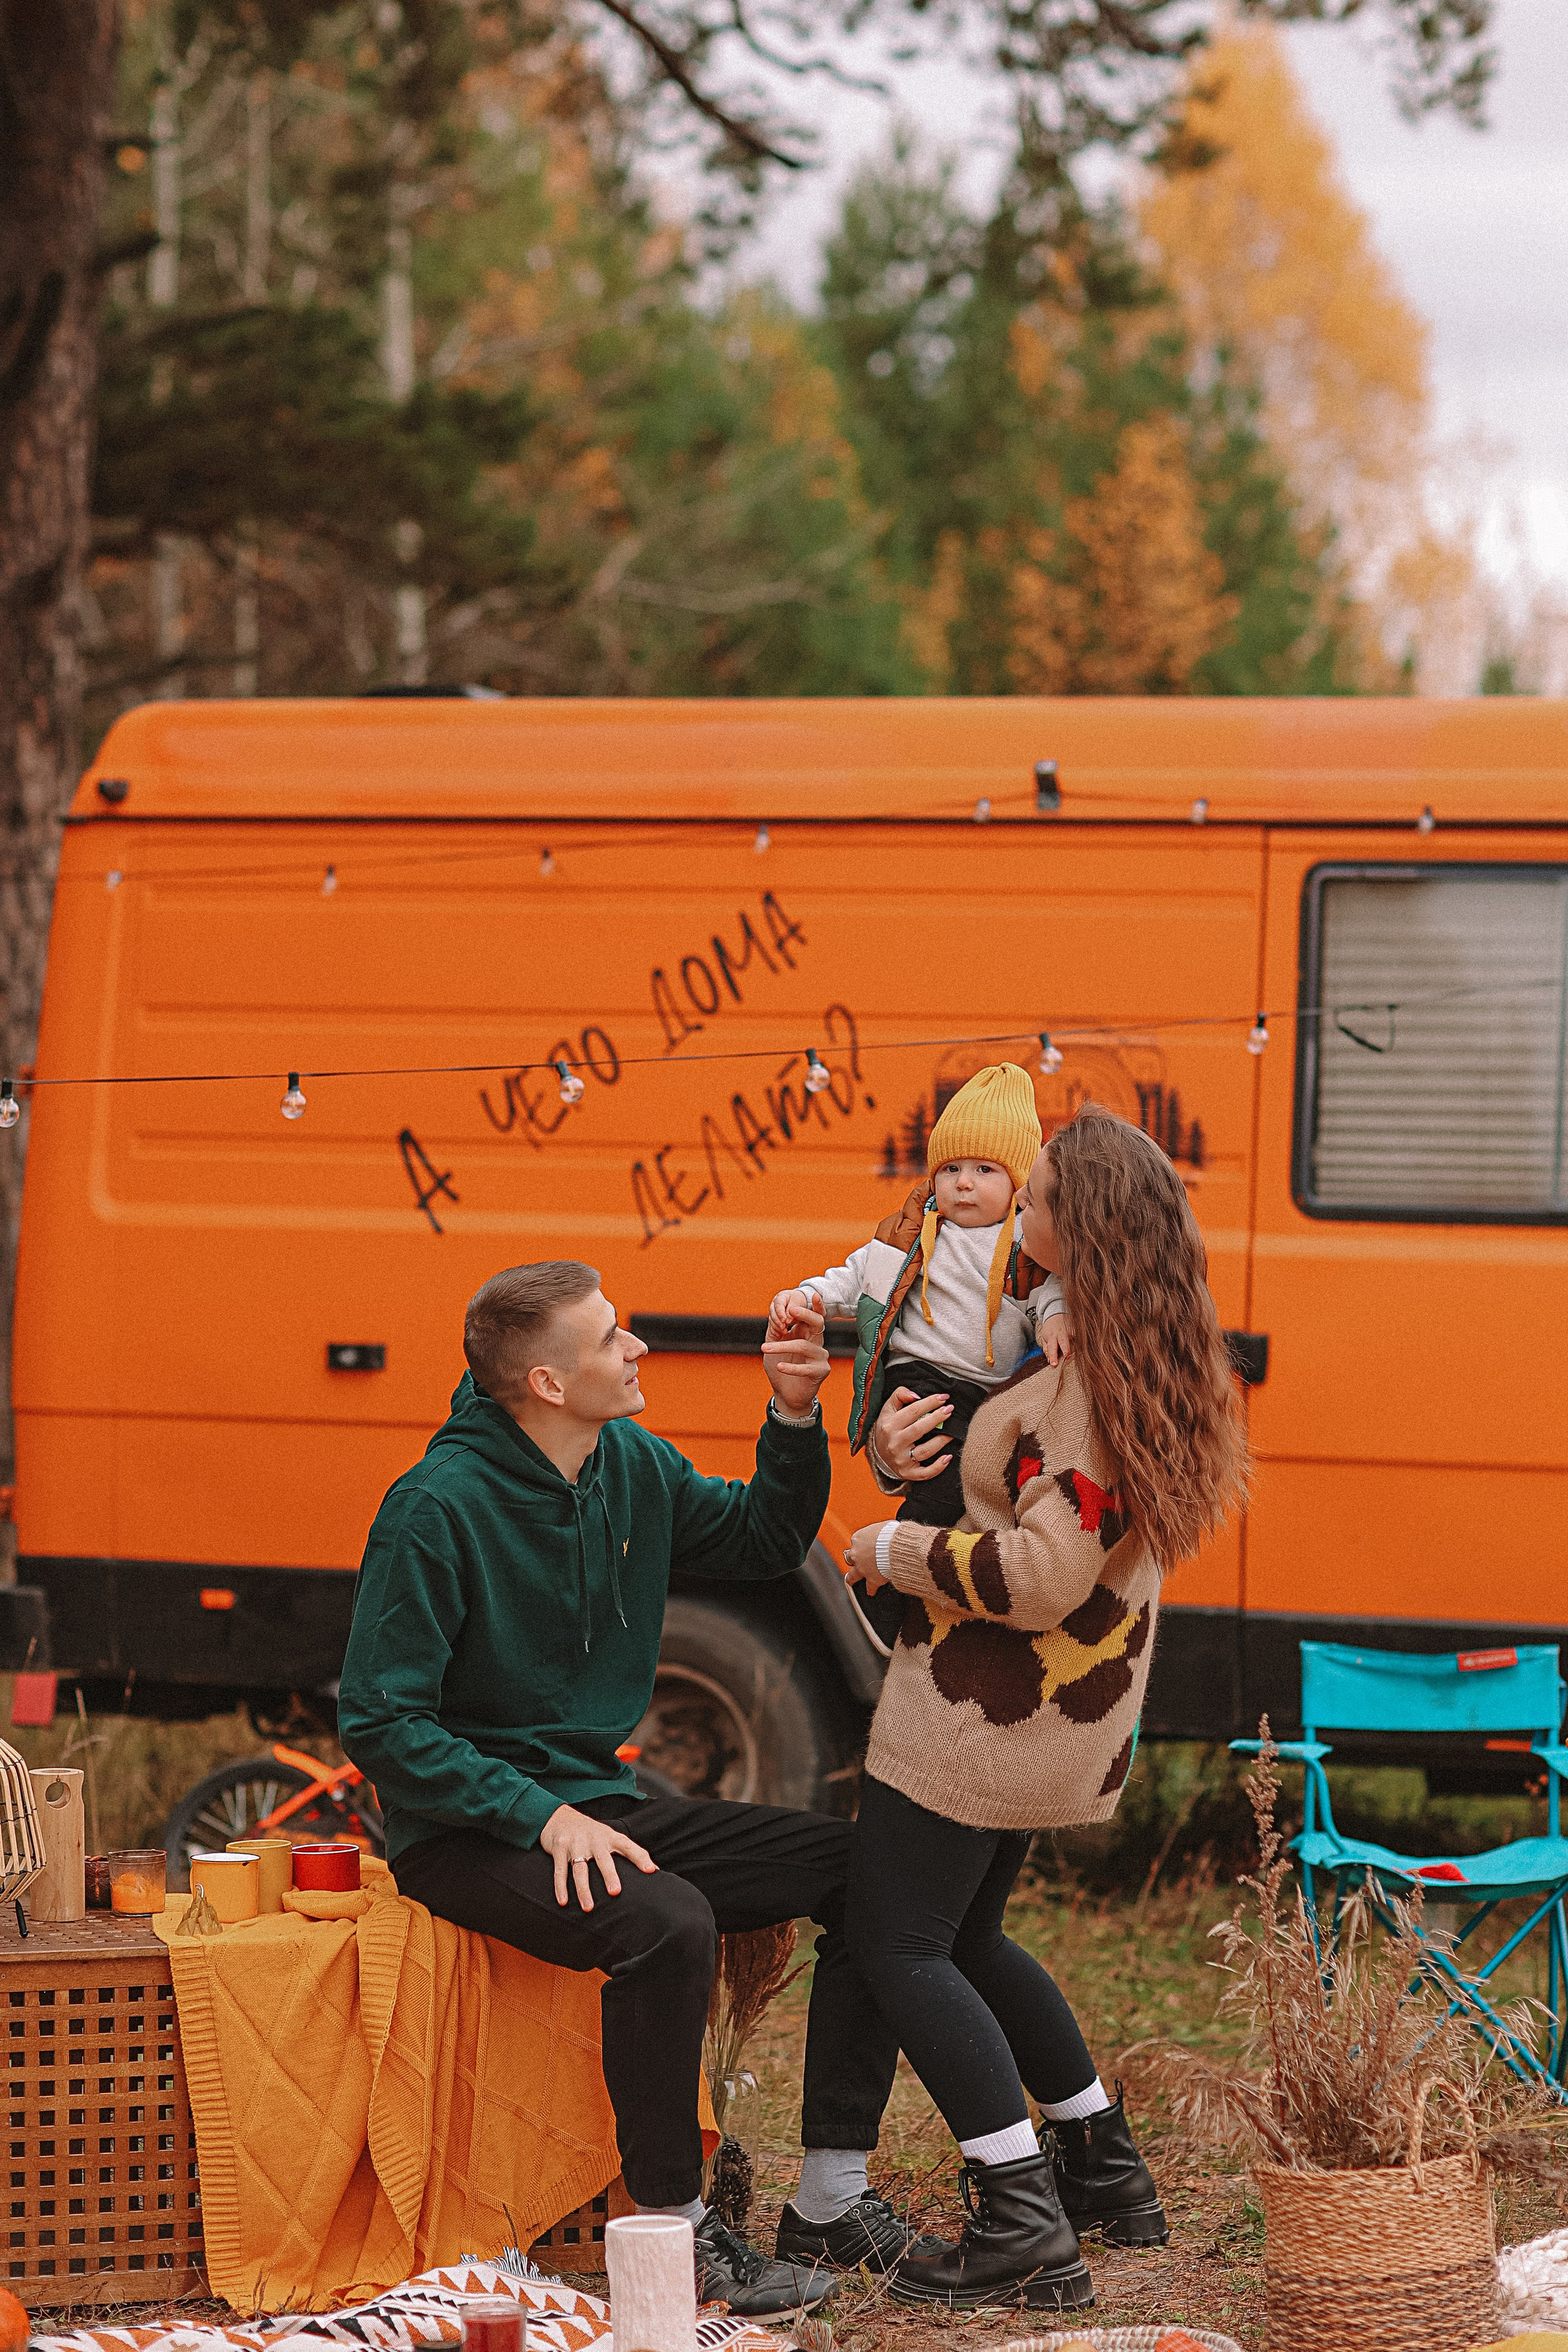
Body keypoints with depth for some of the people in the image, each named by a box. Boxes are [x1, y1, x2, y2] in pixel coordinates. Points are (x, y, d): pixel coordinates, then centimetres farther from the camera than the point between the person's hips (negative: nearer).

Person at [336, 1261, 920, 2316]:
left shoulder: (632, 1465, 2)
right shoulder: (437, 1509, -19)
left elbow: (766, 1538, 18)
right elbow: (380, 1723, -18)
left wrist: (795, 1418, 0)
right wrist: (542, 1816, -25)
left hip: (599, 1805, 8)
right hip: (465, 1832, -8)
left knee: (863, 1866, -5)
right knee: (667, 1923, -35)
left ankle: (833, 2199, 0)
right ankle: (673, 2231, -19)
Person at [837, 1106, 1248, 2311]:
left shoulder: (1101, 1381, -24)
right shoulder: (1149, 1356, 8)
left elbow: (1041, 1577, -28)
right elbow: (999, 1465, 15)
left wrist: (895, 1551, -15)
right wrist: (898, 1447, -6)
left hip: (993, 1706, -10)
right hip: (1059, 1715, 10)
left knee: (898, 1944, -4)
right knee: (965, 1938, 22)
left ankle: (1026, 2235, -7)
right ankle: (1107, 2173, 29)